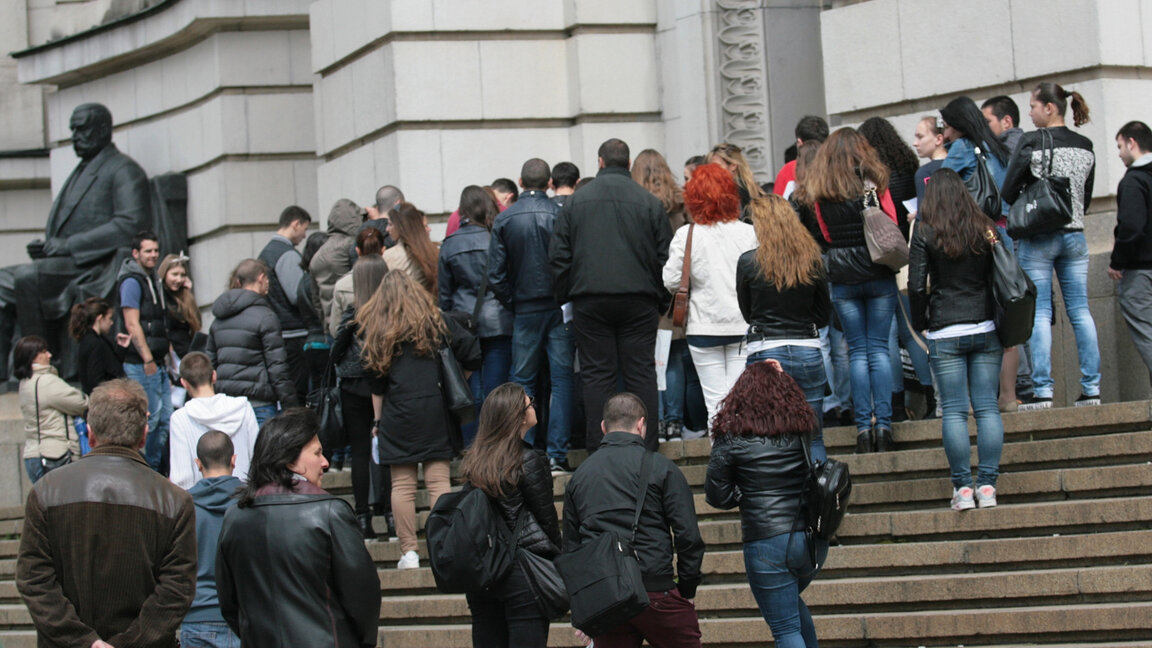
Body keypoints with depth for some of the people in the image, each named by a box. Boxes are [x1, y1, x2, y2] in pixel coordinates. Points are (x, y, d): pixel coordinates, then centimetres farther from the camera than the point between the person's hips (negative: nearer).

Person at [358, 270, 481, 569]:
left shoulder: (375, 331, 6)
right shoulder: (436, 322, 7)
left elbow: (376, 383, 5)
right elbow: (473, 354, 4)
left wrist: (378, 421, 11)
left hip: (398, 414, -1)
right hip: (435, 408, 1)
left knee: (402, 485, 2)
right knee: (438, 480, 0)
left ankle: (409, 551, 0)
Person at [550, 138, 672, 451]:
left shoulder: (575, 201, 4)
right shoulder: (649, 202, 2)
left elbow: (558, 256, 4)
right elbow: (665, 257, 3)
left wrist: (566, 296, 11)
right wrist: (661, 302, 11)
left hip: (590, 300, 0)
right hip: (639, 301, 0)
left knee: (597, 374, 3)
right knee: (640, 372, 3)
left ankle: (599, 447, 0)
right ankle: (647, 445, 2)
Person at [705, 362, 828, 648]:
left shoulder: (732, 438, -6)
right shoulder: (804, 429, 4)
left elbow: (715, 495, -4)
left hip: (766, 542, -5)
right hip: (813, 542, 5)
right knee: (792, 602, 31)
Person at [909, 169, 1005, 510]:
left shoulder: (925, 234, -5)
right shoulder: (984, 230, 4)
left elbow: (916, 286, -8)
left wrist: (921, 322, 7)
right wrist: (1000, 320, 14)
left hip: (945, 333, -3)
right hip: (986, 329, 3)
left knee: (954, 410, 0)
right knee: (987, 407, 3)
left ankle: (962, 487, -2)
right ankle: (988, 484, 0)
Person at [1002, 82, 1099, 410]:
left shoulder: (1031, 141, -10)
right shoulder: (1085, 146, 7)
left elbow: (1008, 192, -9)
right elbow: (1086, 197, 14)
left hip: (1038, 238, -5)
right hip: (1075, 235, 5)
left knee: (1040, 313, -4)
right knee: (1080, 311, 5)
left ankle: (1042, 389, -8)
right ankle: (1092, 386, 3)